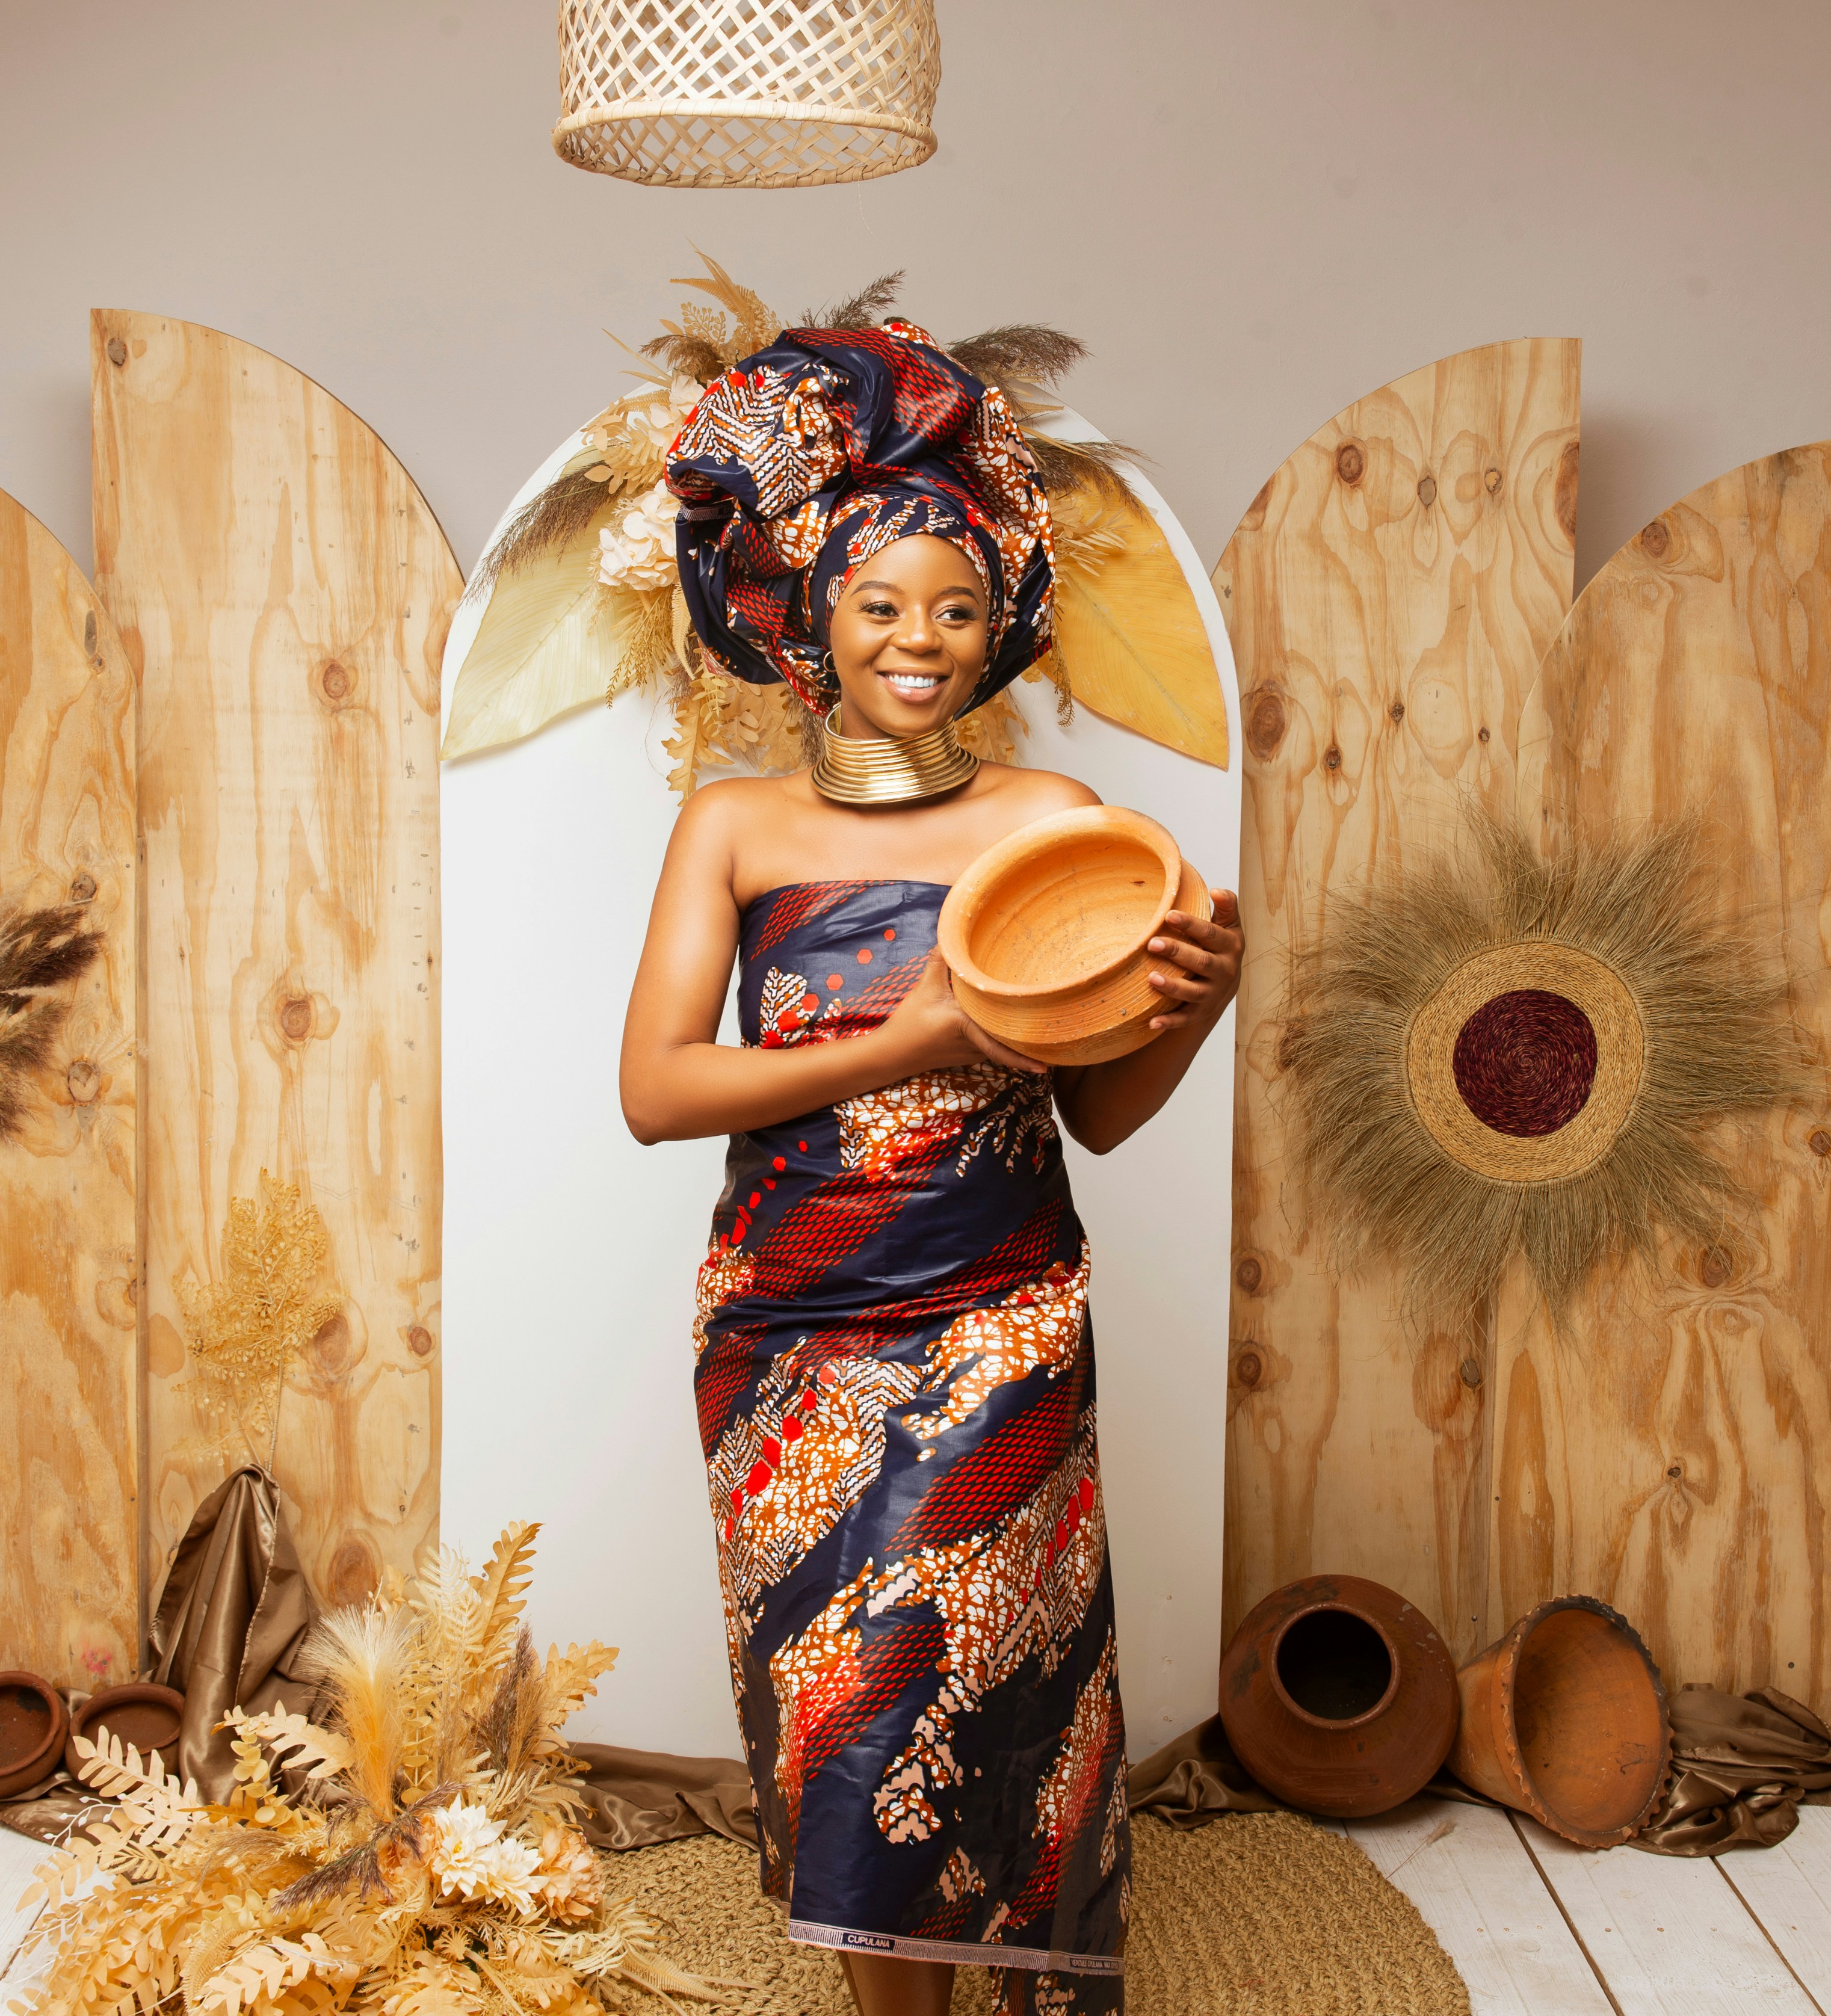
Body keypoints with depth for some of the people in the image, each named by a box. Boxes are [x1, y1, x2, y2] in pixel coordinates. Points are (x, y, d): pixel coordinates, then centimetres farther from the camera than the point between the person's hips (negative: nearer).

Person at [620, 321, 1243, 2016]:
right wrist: (902, 1048, -16)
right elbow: (653, 1089, -6)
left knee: (898, 1694, -6)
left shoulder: (1050, 821, 1)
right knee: (831, 1703, 6)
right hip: (785, 1335, 2)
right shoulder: (734, 828, 4)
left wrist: (1196, 1006, -18)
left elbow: (1102, 1113, 2)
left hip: (999, 1329, -1)